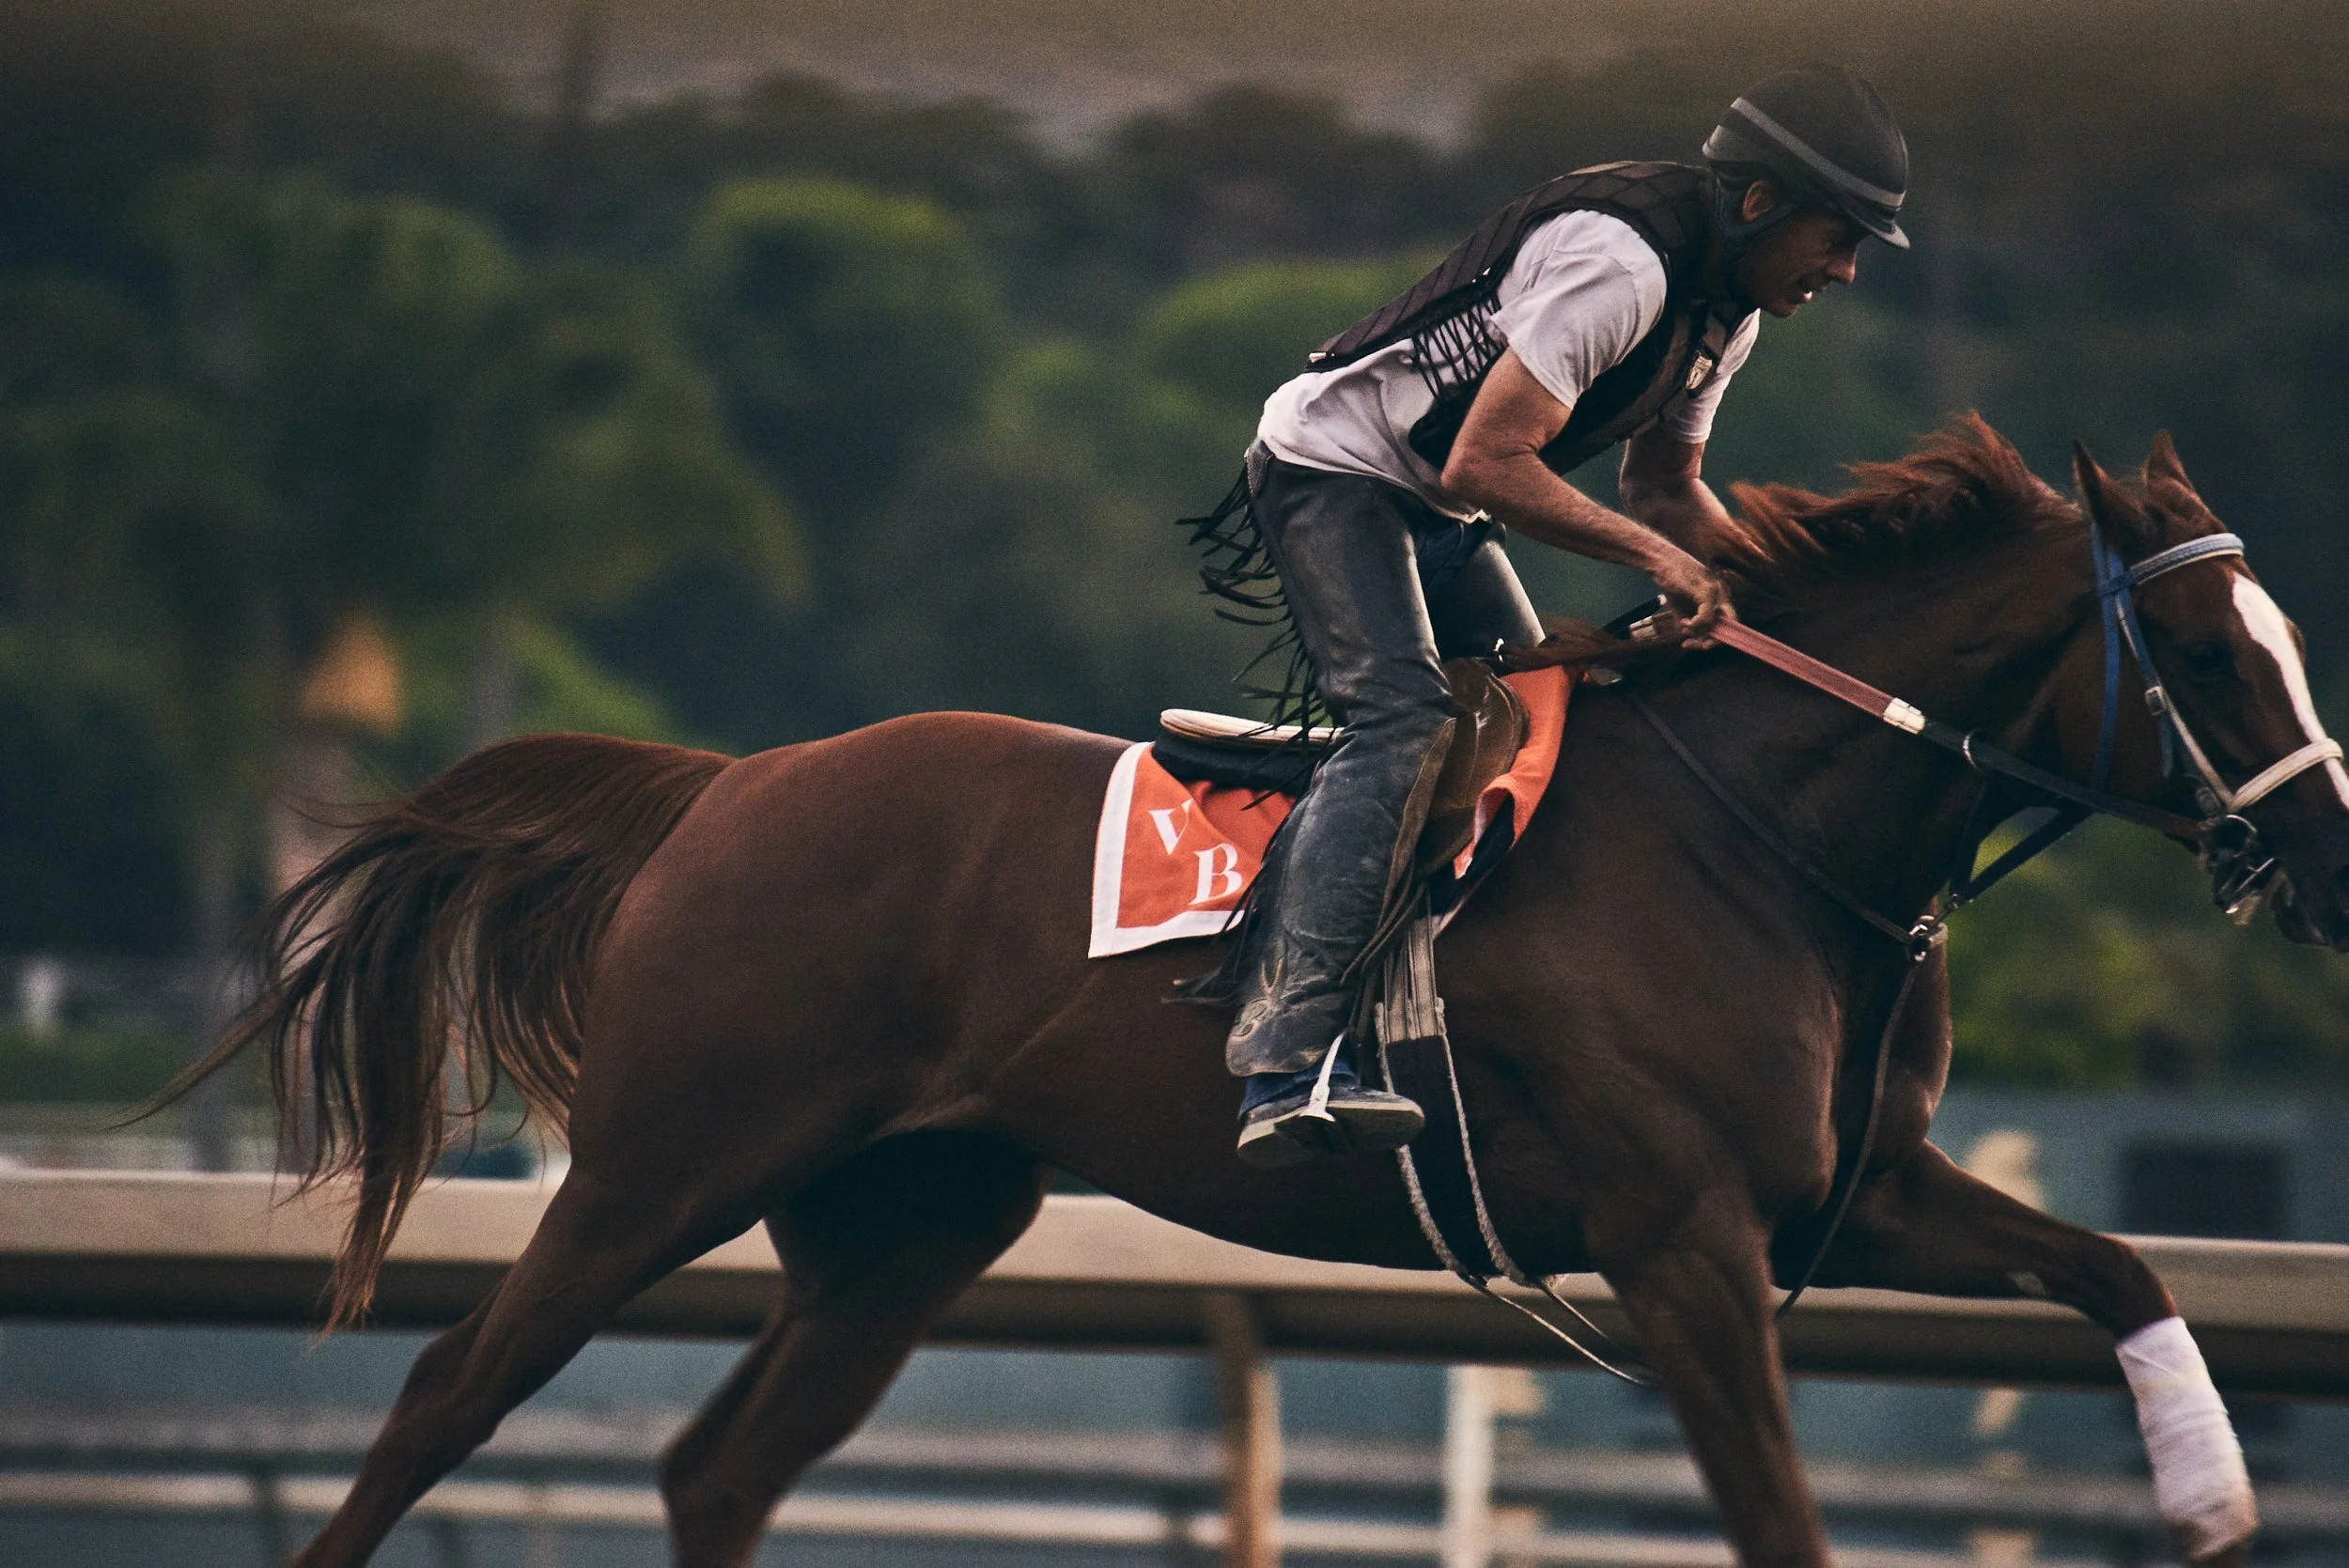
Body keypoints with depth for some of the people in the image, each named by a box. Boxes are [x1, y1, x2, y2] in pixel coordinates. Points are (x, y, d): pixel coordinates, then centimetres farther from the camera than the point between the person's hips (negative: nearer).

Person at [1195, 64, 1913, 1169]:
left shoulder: (1728, 309, 4)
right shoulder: (1615, 262, -28)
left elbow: (1665, 484, 19)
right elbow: (1484, 464, -31)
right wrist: (1655, 553, -28)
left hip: (1440, 516, 11)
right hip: (1331, 471, -11)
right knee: (1403, 728, -25)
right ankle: (1288, 1064, -36)